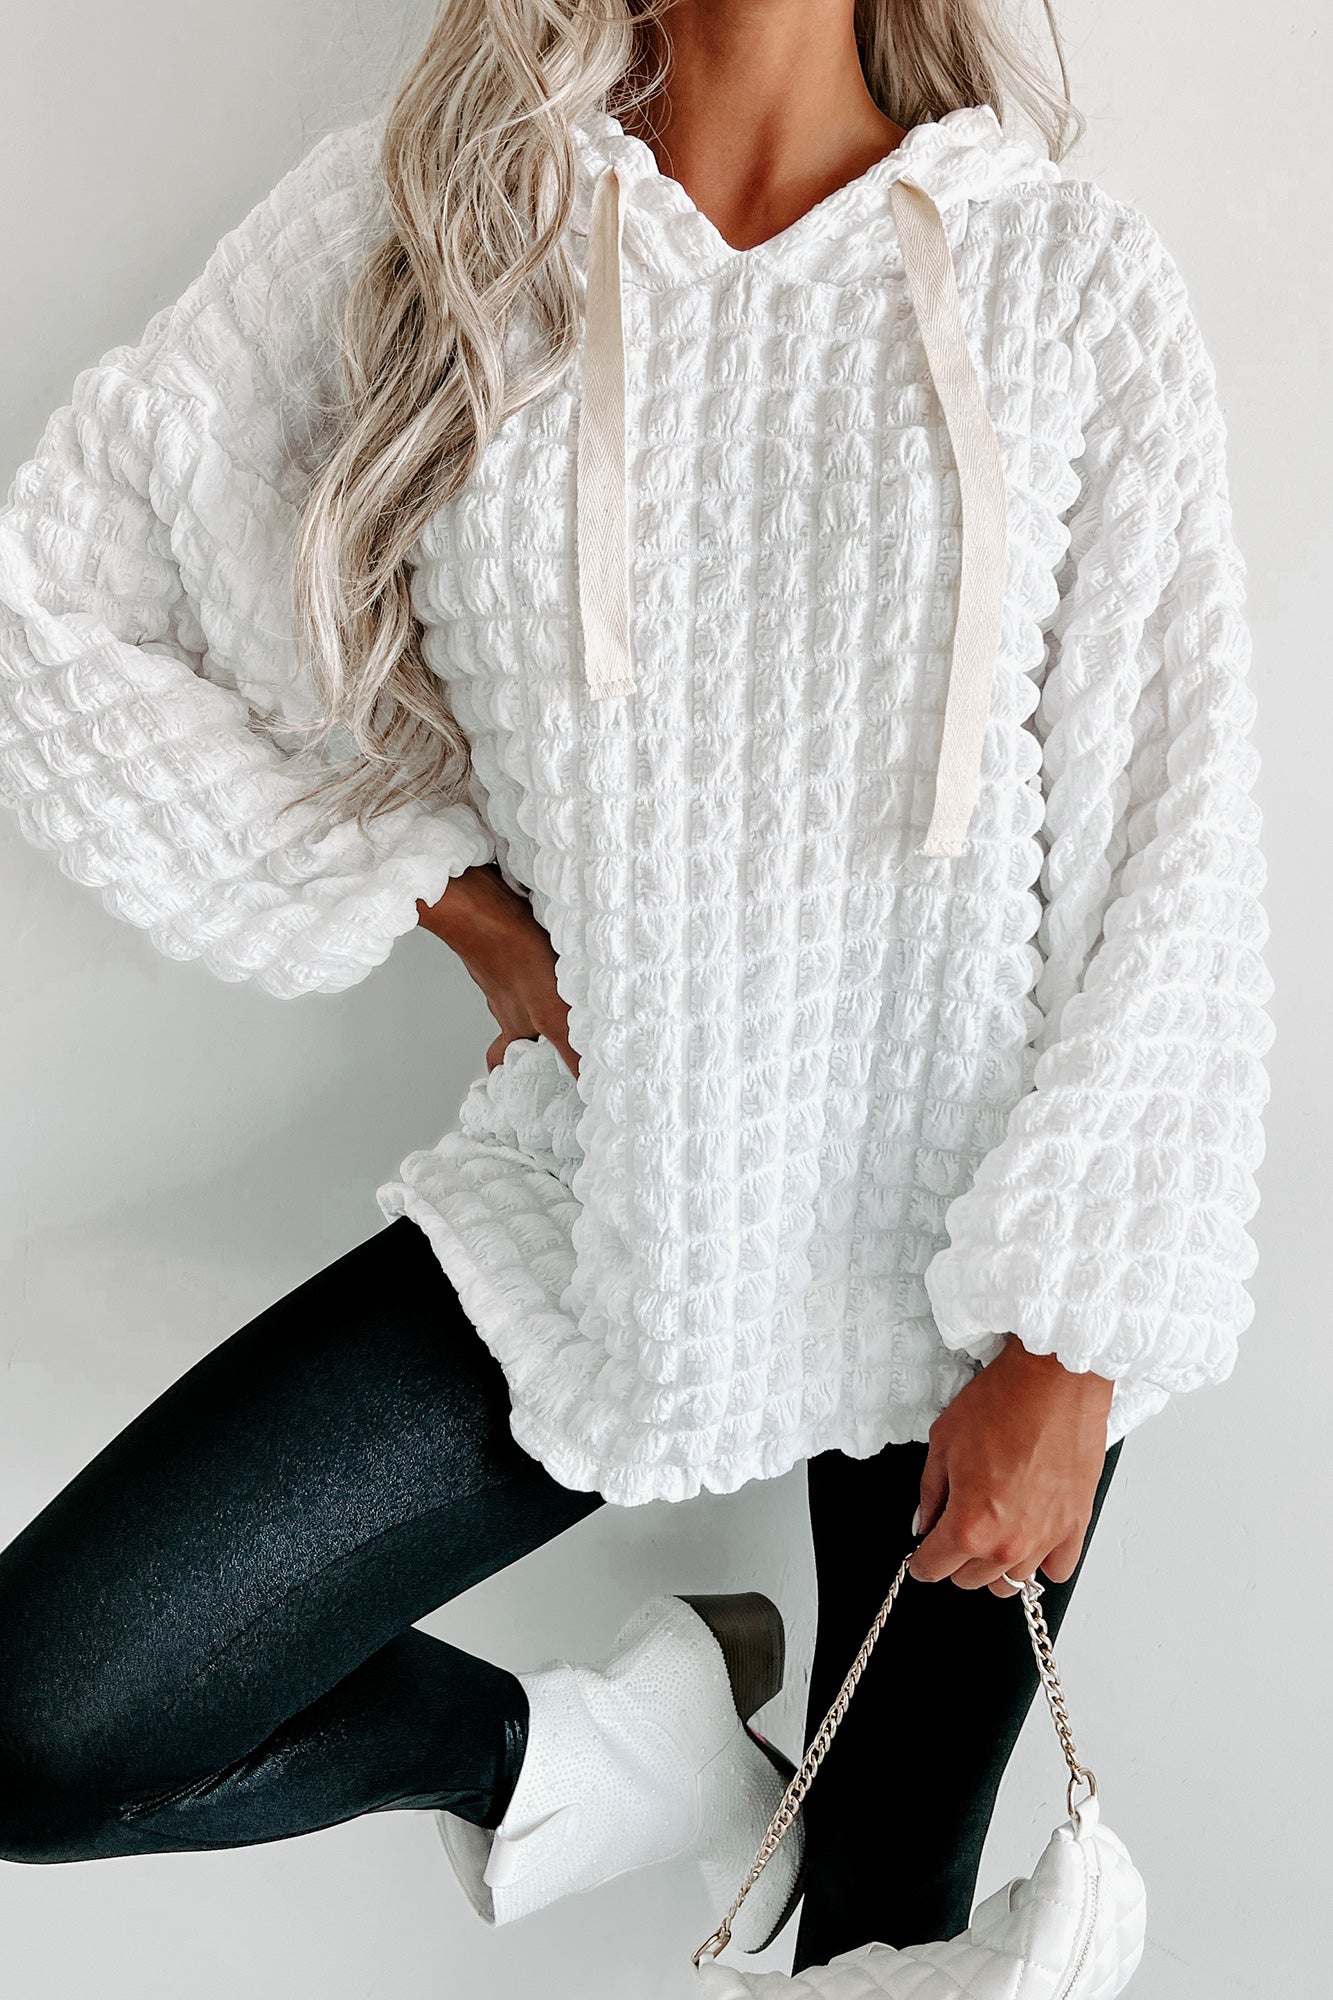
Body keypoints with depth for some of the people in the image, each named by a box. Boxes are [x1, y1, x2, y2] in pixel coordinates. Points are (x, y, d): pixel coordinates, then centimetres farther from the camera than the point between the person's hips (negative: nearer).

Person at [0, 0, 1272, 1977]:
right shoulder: (425, 204, -1)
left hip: (975, 1247, 0)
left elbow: (1174, 854, -5)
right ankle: (571, 1750, 14)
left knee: (886, 1910, 11)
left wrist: (1068, 1354, -8)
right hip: (601, 1214, 1)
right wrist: (471, 918, -4)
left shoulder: (1075, 277, -3)